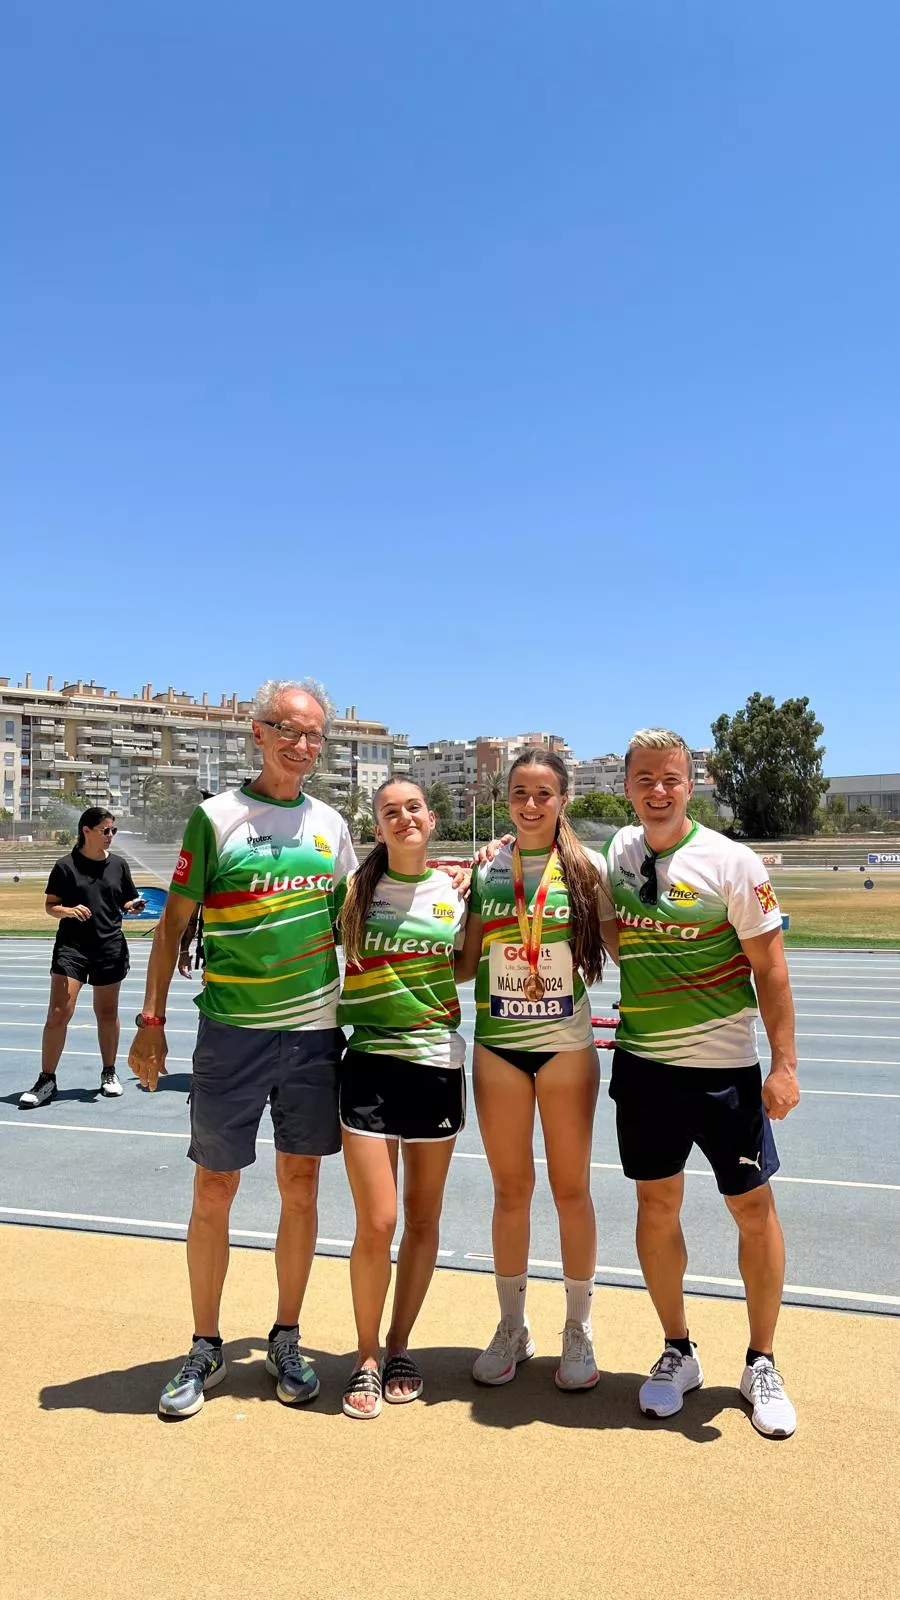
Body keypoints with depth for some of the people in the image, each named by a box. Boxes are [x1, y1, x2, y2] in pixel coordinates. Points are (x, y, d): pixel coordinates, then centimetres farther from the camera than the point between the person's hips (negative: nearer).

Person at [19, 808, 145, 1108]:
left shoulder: (119, 864, 4)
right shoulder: (66, 866, -4)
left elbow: (127, 903, 13)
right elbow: (50, 906, 0)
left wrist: (134, 907, -9)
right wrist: (68, 910, -20)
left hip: (110, 947, 2)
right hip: (71, 947, -2)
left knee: (107, 1013, 12)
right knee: (58, 1013, -7)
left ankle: (109, 1073, 28)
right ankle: (46, 1081, 5)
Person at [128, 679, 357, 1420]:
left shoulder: (331, 825, 7)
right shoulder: (217, 817, -4)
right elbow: (174, 921, -2)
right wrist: (151, 1019, -6)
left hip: (315, 1031, 3)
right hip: (232, 1031, -3)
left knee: (301, 1186, 10)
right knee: (213, 1191, 6)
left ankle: (286, 1341, 28)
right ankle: (205, 1349, 25)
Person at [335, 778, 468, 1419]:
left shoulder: (455, 891, 3)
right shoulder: (355, 888, -1)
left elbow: (468, 965, 12)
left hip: (438, 1064, 2)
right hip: (370, 1063, -2)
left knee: (423, 1217, 12)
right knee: (376, 1222, -3)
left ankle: (399, 1347, 31)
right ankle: (366, 1358, 20)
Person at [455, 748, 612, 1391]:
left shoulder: (586, 867, -4)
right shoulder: (485, 869, 3)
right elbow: (466, 963, 6)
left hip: (567, 1045, -2)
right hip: (497, 1046, 2)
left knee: (571, 1188, 9)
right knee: (511, 1189, 12)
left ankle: (579, 1332, 28)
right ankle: (512, 1328, 30)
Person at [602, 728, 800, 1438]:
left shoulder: (731, 862, -10)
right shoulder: (618, 851, 3)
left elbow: (770, 967, -9)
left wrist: (785, 1063, -12)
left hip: (725, 1067, -3)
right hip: (643, 1065, 3)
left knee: (753, 1209, 6)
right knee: (657, 1206, 10)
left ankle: (762, 1365, 26)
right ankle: (678, 1353, 29)